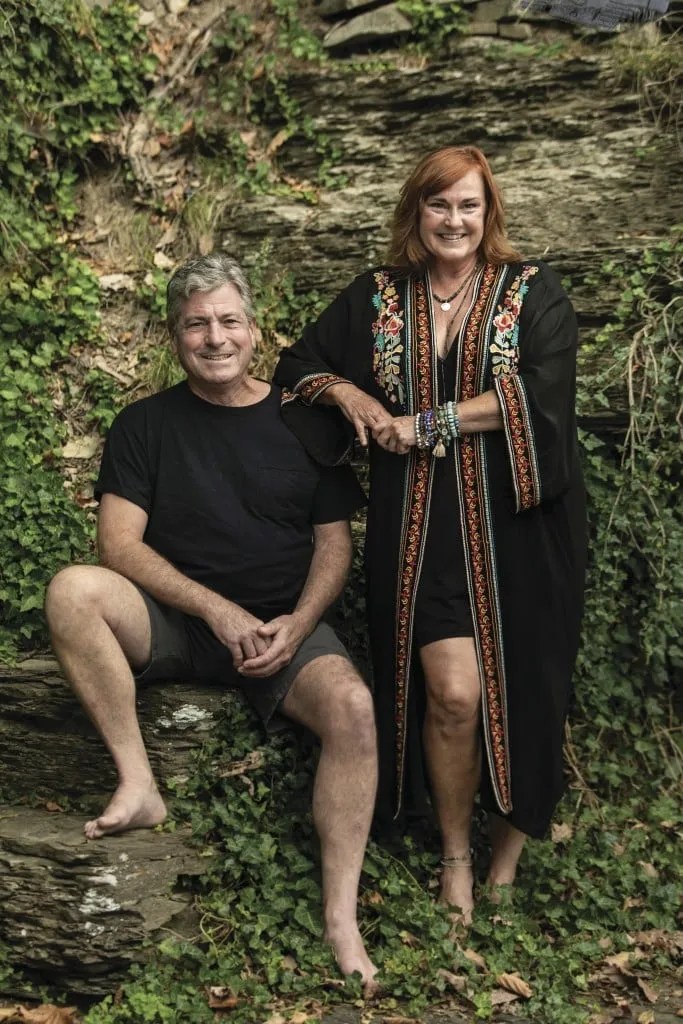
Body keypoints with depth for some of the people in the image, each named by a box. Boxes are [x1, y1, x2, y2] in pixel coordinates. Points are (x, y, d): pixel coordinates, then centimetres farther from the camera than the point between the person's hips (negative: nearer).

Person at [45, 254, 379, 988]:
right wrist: (219, 610, -19)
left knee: (353, 707, -30)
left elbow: (333, 543, 6)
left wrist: (297, 623, -13)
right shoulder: (145, 424, 3)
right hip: (174, 623, 0)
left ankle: (341, 919, -21)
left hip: (283, 625, 0)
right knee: (72, 590, -29)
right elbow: (118, 543, -7)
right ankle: (137, 783, -19)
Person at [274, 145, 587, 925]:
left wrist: (424, 425, -14)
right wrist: (346, 391, -5)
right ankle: (456, 854, 15)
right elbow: (298, 366, 17)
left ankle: (513, 837, 29)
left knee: (516, 687, 4)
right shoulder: (376, 297, 9)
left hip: (514, 525, 0)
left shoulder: (533, 292, 1)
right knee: (452, 691, -9)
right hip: (422, 530, 1)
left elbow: (539, 394, -13)